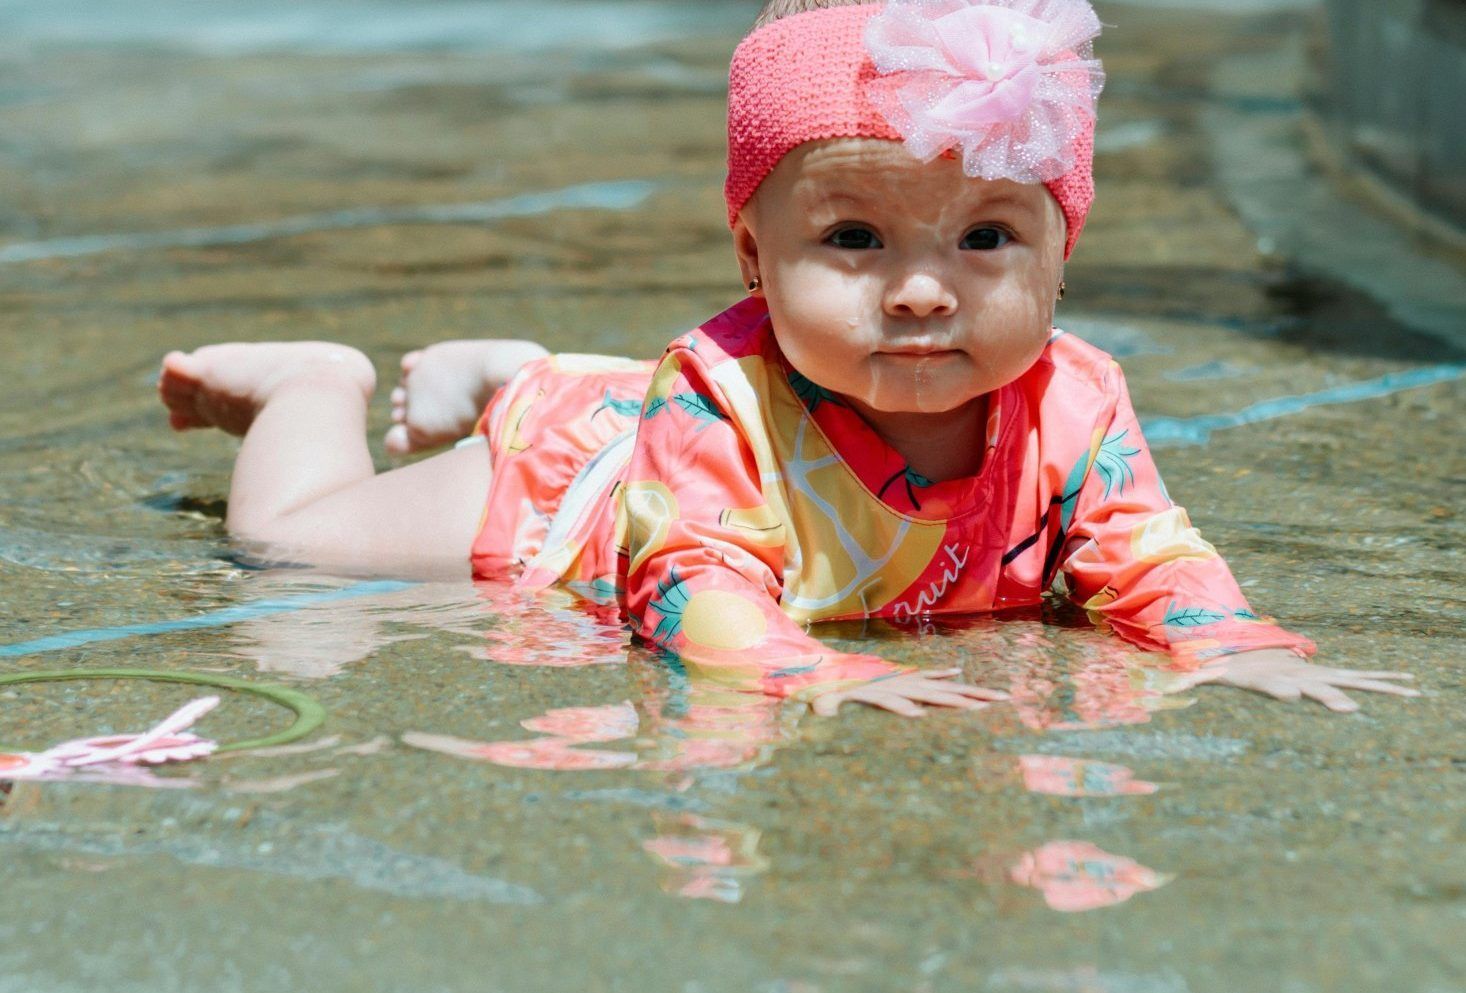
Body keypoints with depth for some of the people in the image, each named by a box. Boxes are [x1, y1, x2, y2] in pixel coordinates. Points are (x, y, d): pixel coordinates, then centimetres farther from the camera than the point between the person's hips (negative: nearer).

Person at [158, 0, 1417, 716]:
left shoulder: (1069, 408, -32)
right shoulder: (721, 399, -45)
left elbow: (1147, 554, -28)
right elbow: (694, 589, -49)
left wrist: (1232, 643, -49)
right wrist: (821, 669, -69)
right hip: (562, 469, -4)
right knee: (288, 539, 4)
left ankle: (487, 372, 51)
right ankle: (320, 382, 35)